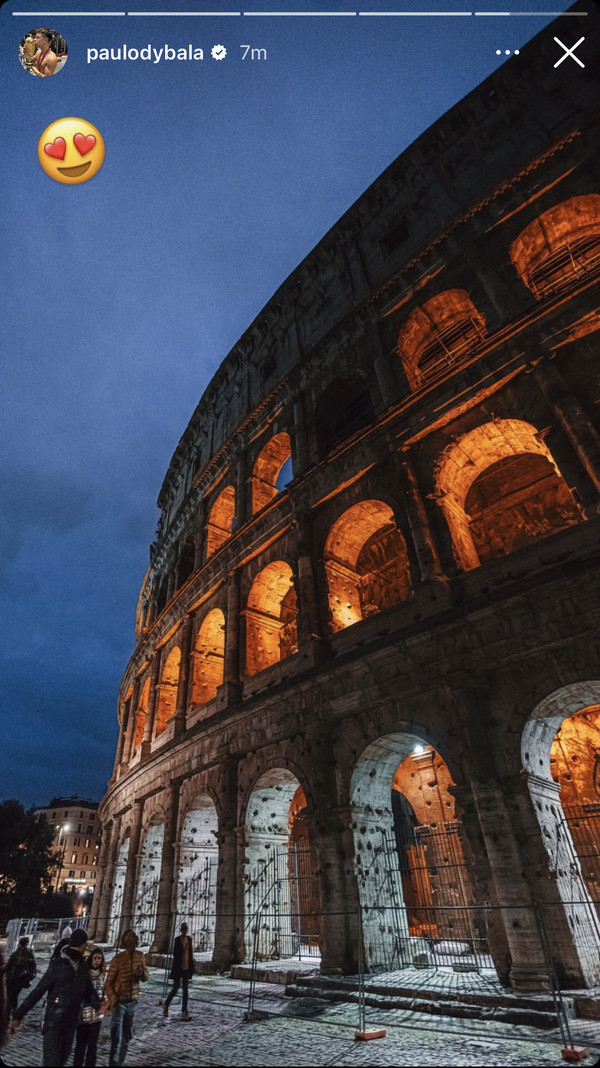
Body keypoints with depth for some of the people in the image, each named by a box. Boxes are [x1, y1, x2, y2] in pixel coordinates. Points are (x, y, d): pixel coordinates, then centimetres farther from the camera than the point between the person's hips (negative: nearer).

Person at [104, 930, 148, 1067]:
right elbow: (109, 983, -10)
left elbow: (145, 978, 4)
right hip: (120, 1002, -5)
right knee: (116, 1039, -5)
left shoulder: (140, 956, -4)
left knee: (127, 1037, 18)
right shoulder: (117, 959, -19)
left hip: (133, 1001, 5)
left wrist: (141, 973, -18)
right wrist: (113, 1001, -19)